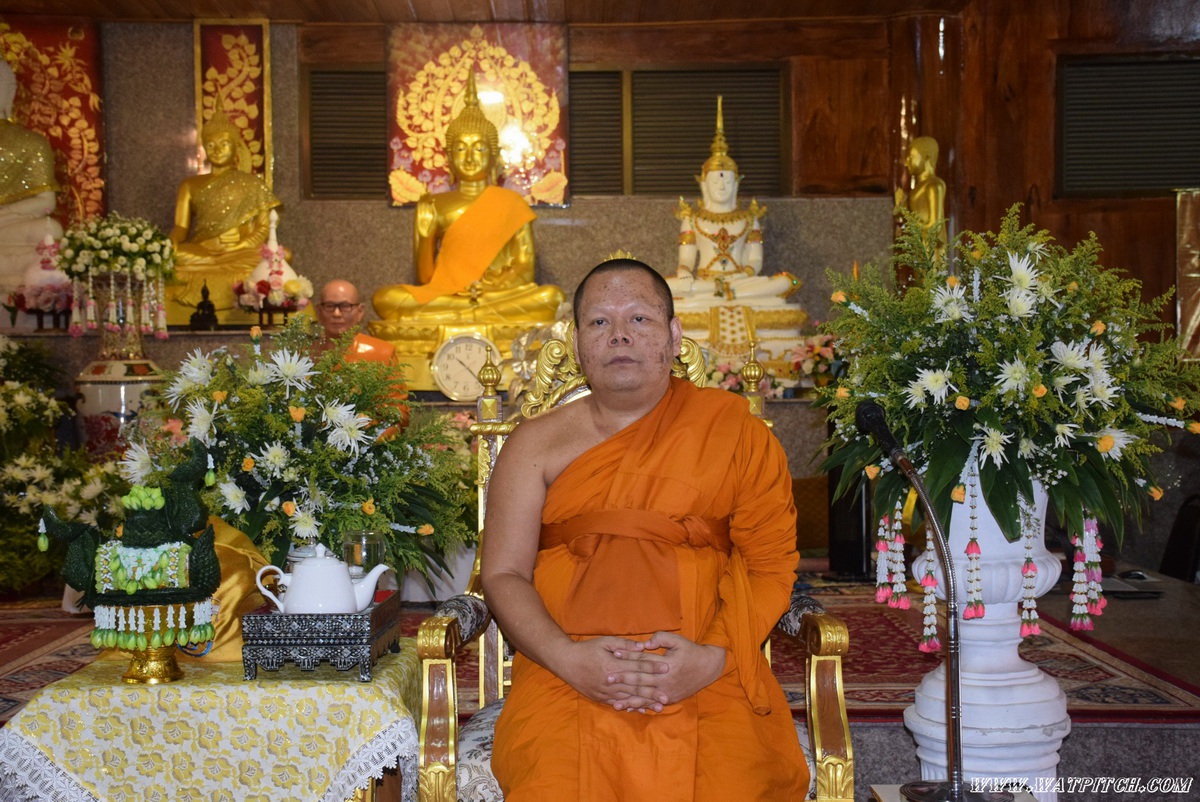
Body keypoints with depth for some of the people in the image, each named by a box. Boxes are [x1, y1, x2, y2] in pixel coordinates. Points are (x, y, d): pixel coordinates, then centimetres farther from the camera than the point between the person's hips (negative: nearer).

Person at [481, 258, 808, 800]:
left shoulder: (733, 430, 10)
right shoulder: (536, 444, 13)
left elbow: (770, 564, 6)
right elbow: (502, 574, 7)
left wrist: (713, 657, -11)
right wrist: (568, 657, -11)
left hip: (708, 675, 0)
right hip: (567, 677, 0)